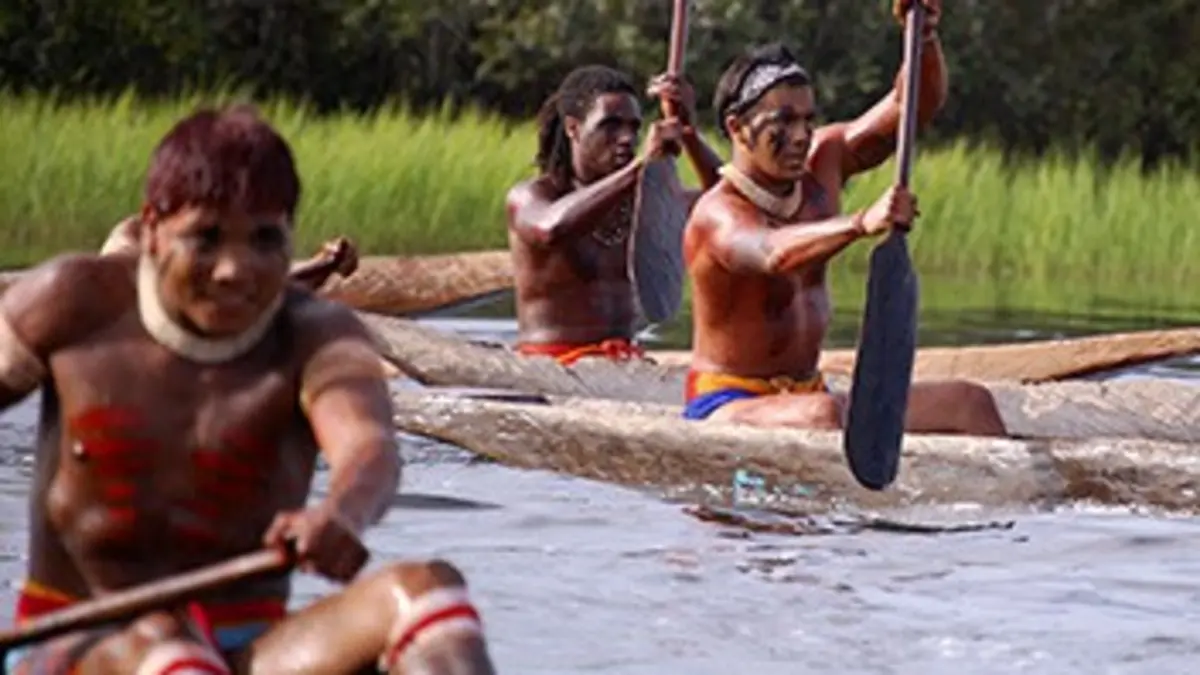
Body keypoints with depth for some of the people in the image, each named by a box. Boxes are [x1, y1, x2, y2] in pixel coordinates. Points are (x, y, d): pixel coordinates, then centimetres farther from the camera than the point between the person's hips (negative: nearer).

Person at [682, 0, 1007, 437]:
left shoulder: (821, 163, 5)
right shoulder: (717, 215, -20)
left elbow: (913, 106, 2)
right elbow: (772, 253, -43)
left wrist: (924, 37, -19)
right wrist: (861, 224, -60)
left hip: (808, 396, 8)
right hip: (725, 408, -8)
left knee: (969, 404, -3)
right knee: (824, 415, -40)